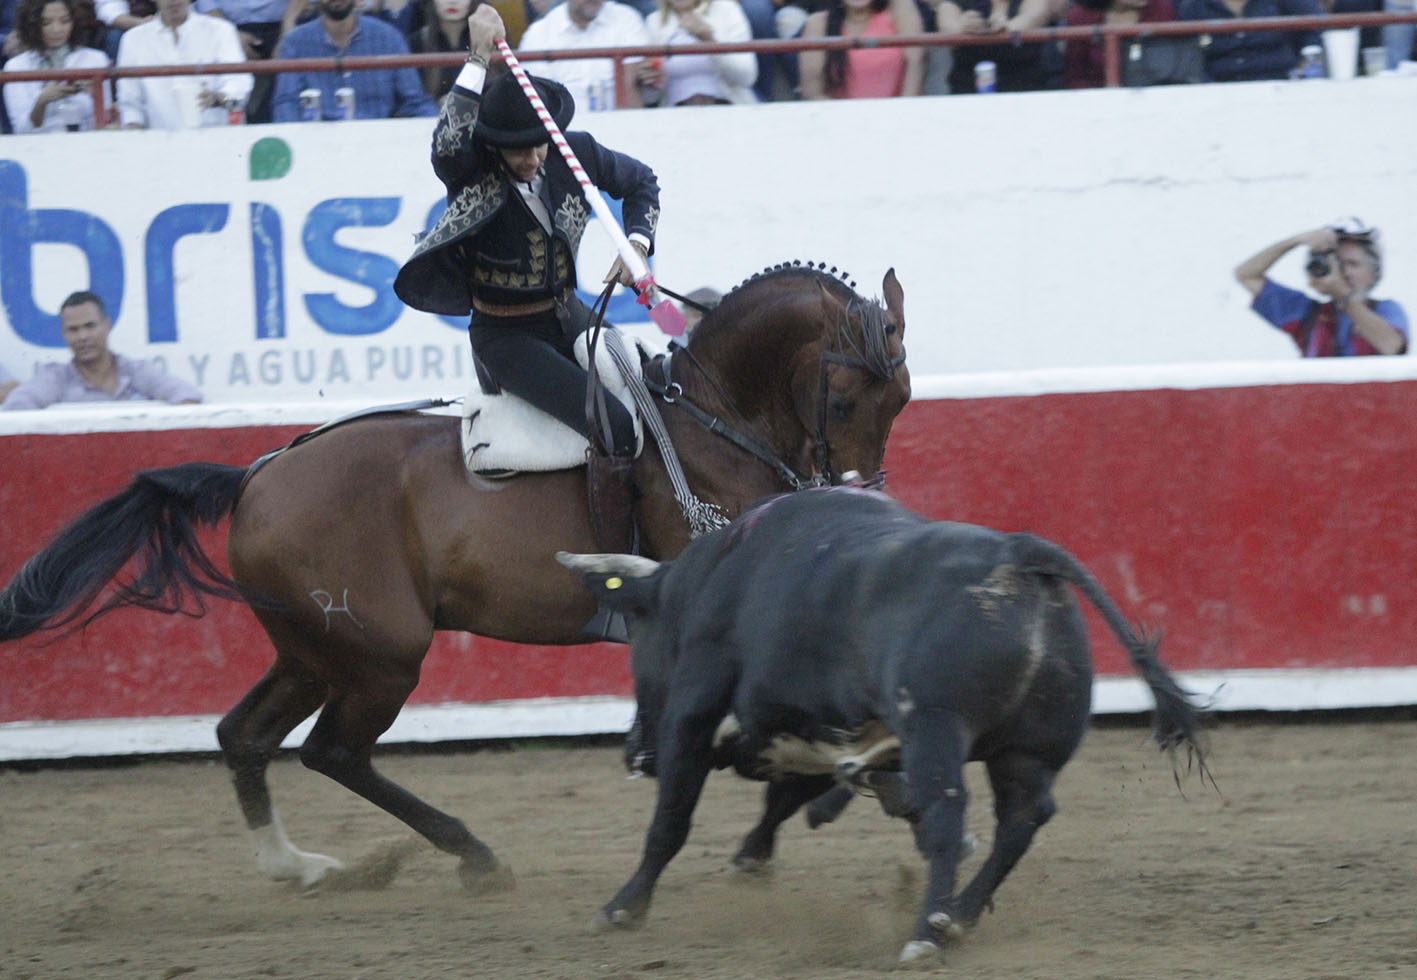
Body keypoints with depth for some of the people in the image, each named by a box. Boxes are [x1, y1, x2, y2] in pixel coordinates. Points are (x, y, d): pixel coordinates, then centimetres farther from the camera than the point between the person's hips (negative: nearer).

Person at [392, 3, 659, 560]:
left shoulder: (573, 155, -4)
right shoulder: (472, 173, -18)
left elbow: (639, 182, 14)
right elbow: (447, 144, -44)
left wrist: (637, 242, -3)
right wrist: (478, 61, -44)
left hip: (566, 314, 7)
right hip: (507, 338, -7)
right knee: (616, 426, -23)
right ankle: (615, 569, -17)